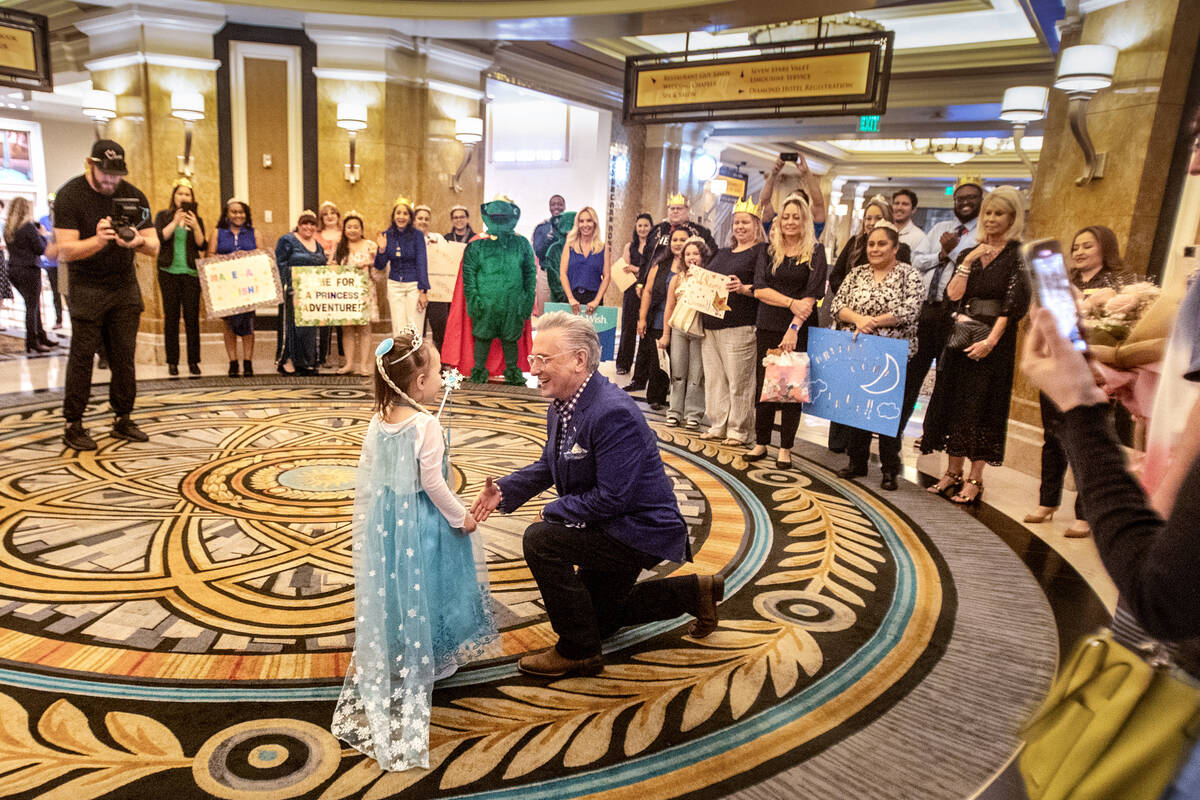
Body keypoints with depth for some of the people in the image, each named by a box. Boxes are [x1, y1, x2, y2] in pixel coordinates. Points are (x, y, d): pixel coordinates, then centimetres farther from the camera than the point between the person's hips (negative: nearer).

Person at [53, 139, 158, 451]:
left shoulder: (134, 196, 2)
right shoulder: (69, 195, -8)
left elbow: (154, 248, 0)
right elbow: (66, 251, -15)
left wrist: (139, 241, -23)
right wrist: (98, 241, -33)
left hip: (125, 287, 4)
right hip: (86, 288, -3)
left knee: (124, 356, 4)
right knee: (82, 356, -3)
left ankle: (123, 419, 13)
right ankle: (73, 425, 3)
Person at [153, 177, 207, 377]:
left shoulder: (196, 219, 10)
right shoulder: (163, 216, 8)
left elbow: (201, 246, 0)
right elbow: (160, 237, -7)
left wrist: (195, 227, -15)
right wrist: (175, 222, -17)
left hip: (191, 272, 0)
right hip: (168, 272, 0)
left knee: (192, 317, -2)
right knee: (171, 317, 1)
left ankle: (193, 361, 4)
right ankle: (172, 362, 6)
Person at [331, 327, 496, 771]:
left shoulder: (378, 421, -1)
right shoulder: (427, 426, -22)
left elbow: (367, 476, 7)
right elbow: (432, 483, -21)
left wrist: (370, 519, 19)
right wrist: (461, 518, -8)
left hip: (385, 518, 7)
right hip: (422, 522, -6)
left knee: (389, 588, 20)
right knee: (422, 590, 11)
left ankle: (384, 658, 35)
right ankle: (424, 661, 25)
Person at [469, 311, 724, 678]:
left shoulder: (614, 414, -32)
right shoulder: (562, 404, -4)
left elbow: (612, 497, -32)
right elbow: (549, 464, 9)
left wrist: (554, 511, -18)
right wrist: (503, 490, -8)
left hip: (640, 530, -10)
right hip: (609, 528, 10)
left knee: (540, 539, -25)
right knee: (598, 617, 23)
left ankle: (578, 650, -7)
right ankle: (695, 592, 34)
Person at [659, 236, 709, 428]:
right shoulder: (677, 279, 11)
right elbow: (669, 306, 12)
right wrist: (665, 334, 8)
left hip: (700, 330, -2)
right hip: (679, 328, 2)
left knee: (696, 374, 1)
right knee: (677, 372, 5)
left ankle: (693, 414, 9)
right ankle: (675, 411, 12)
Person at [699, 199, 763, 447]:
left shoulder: (761, 251, 0)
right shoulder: (723, 253, 22)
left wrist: (744, 288, -27)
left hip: (740, 326, -7)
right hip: (711, 324, 7)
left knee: (739, 380, -5)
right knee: (714, 377, 10)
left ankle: (739, 430, 5)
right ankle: (718, 425, 20)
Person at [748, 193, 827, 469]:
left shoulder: (815, 252, 0)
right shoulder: (769, 251, 9)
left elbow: (812, 295, -9)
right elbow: (759, 289, -1)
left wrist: (794, 329, -19)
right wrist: (790, 303, -15)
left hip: (799, 329, -3)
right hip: (767, 327, 3)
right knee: (763, 385, 5)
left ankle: (785, 448, 10)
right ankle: (761, 443, 16)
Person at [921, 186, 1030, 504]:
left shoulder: (1019, 255, -4)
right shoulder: (972, 252, 12)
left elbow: (1012, 302, -12)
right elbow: (953, 294, 0)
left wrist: (990, 340, -19)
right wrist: (968, 261, -10)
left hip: (994, 340, -5)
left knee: (982, 407, -2)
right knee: (954, 403, 7)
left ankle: (974, 480, 6)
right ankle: (953, 473, 18)